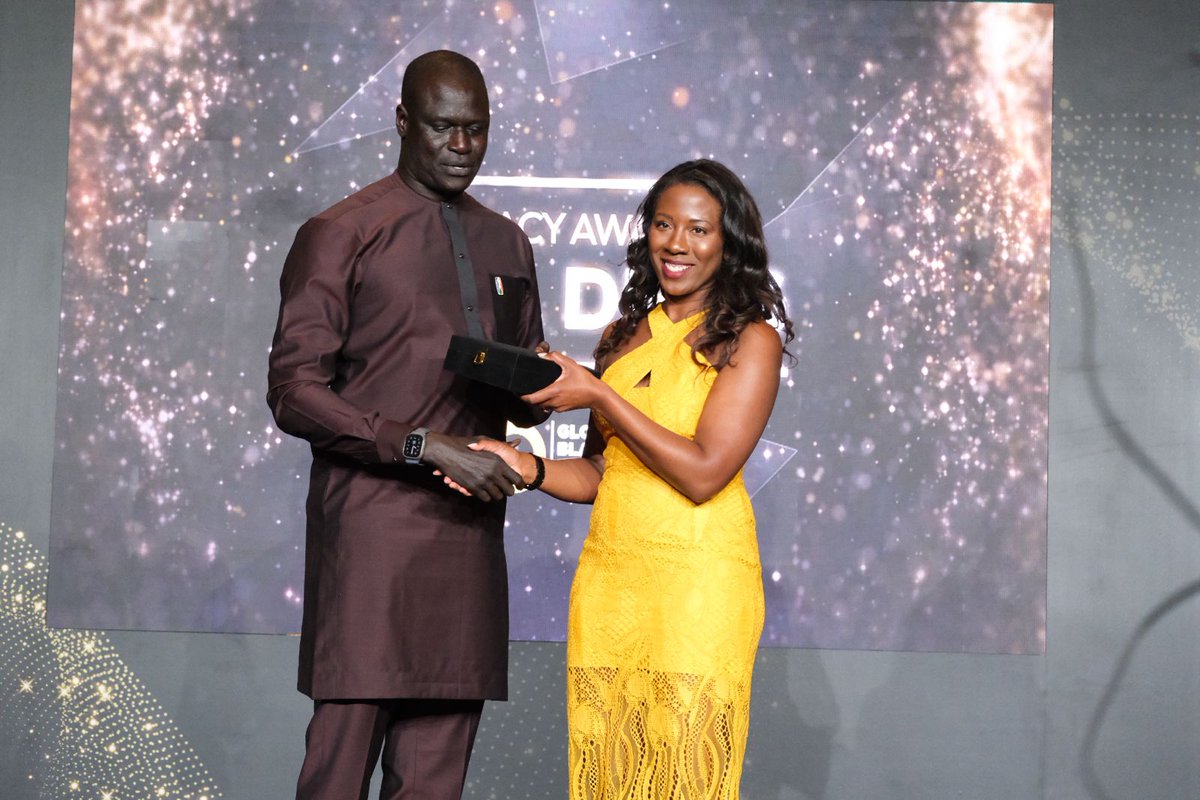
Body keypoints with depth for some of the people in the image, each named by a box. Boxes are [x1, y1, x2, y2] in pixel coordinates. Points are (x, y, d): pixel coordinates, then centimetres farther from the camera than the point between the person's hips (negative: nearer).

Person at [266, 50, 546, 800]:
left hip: (469, 527, 5)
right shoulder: (342, 234, 3)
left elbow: (527, 404, 25)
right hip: (371, 529, -5)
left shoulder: (508, 244, 20)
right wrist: (428, 447, -16)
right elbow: (295, 390, -6)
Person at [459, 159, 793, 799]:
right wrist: (526, 467, -2)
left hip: (696, 582, -5)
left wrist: (597, 395, -11)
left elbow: (702, 472, -13)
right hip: (607, 577, 5)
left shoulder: (750, 339, -3)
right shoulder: (624, 336, 14)